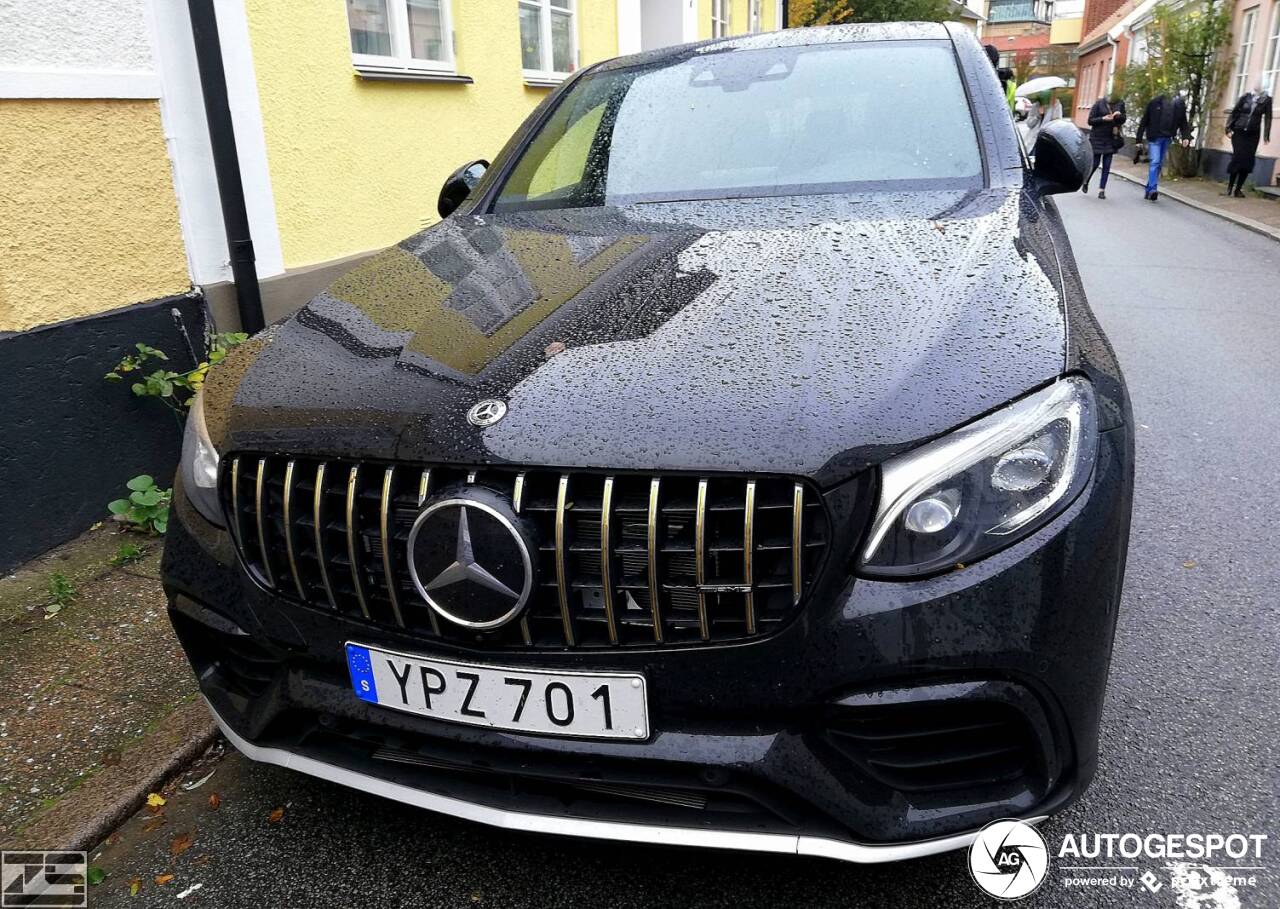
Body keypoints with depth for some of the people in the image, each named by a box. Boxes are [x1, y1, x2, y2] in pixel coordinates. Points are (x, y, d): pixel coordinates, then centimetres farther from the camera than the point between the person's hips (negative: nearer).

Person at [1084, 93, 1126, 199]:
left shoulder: (1120, 104, 1)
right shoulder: (1099, 103, -9)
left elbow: (1123, 120, 9)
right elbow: (1090, 120, -7)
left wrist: (1119, 116, -12)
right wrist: (1103, 119, -21)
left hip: (1111, 138, 3)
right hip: (1097, 137, -3)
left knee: (1107, 166, 0)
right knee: (1095, 163, 0)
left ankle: (1102, 190, 5)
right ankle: (1085, 182, 27)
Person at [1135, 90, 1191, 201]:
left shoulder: (1180, 105, 3)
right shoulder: (1154, 103, -6)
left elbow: (1183, 122, 8)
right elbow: (1144, 121, -3)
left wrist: (1186, 136, -8)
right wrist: (1139, 139, -4)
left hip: (1167, 139, 4)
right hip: (1154, 138, -4)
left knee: (1159, 164, 7)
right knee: (1155, 162, -15)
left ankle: (1149, 191, 13)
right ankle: (1153, 190, -20)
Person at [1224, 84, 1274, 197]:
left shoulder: (1266, 100, 1)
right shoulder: (1245, 96, 1)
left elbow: (1267, 118, 0)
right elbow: (1234, 112, 4)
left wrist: (1266, 135, -6)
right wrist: (1229, 129, -5)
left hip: (1253, 134, 1)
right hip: (1238, 132, -1)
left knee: (1247, 161, -3)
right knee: (1237, 158, -9)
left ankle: (1238, 189, 2)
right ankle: (1229, 187, -2)